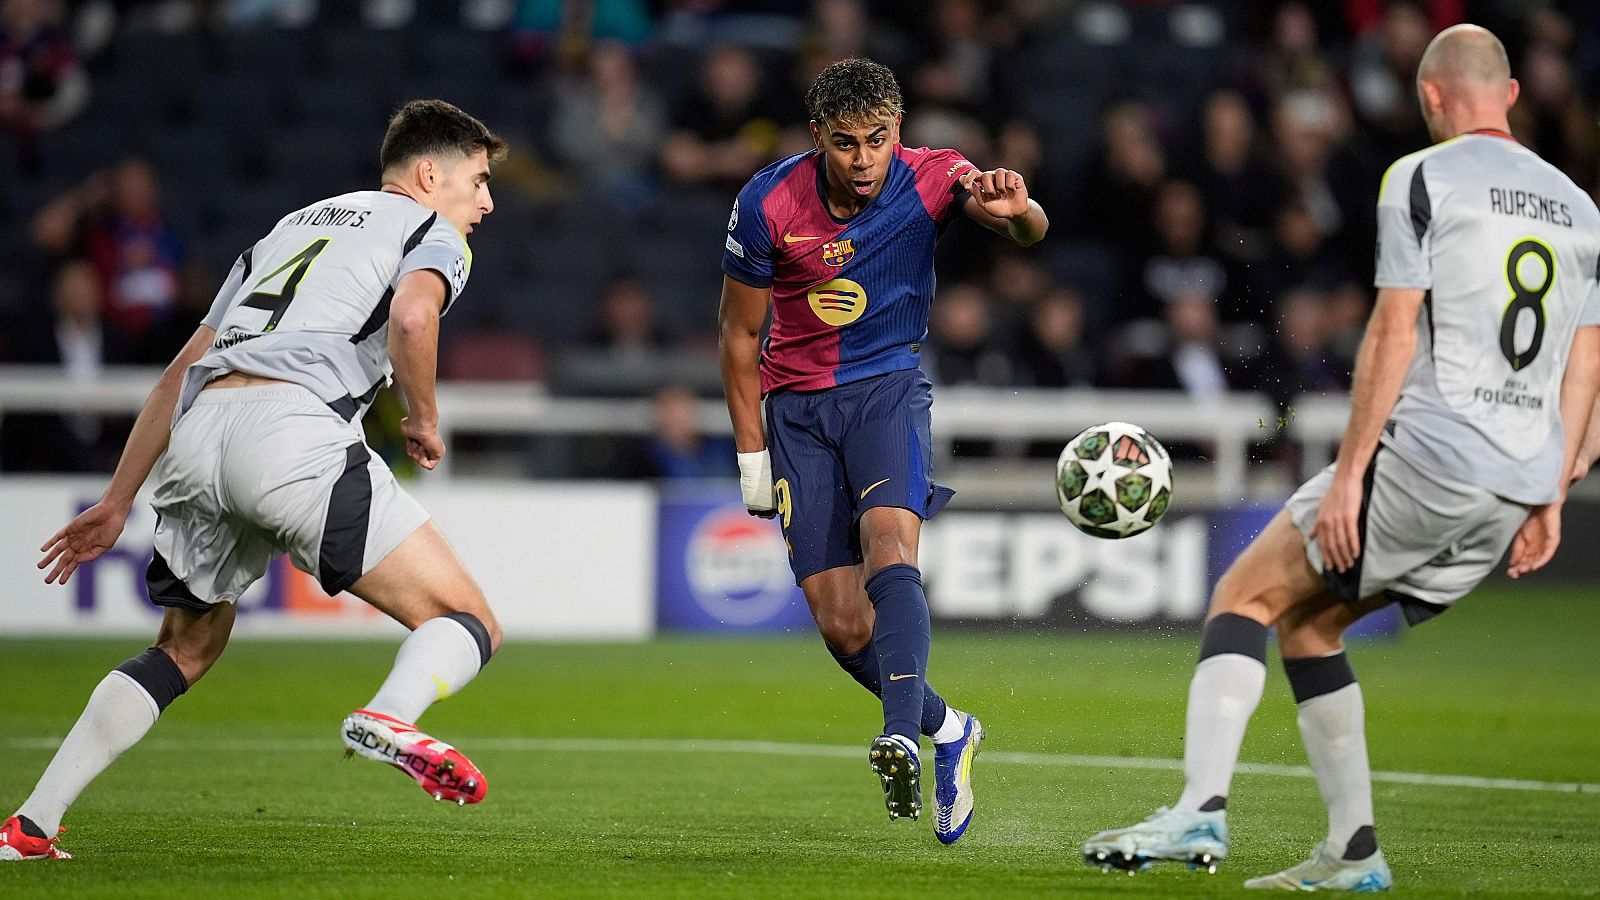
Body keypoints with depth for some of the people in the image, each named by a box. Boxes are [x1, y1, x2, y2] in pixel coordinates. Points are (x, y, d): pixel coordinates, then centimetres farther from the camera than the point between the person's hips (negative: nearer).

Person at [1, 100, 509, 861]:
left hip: (197, 433, 7)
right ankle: (389, 718, -35)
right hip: (293, 425, -7)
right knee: (470, 625, -2)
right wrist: (424, 419, 7)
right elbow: (411, 316, -10)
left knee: (186, 648, 27)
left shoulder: (293, 226, 35)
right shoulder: (433, 232, 16)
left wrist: (117, 501, 34)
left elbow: (182, 371, 32)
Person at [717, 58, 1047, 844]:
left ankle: (902, 737, -44)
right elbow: (739, 332, -1)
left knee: (888, 541, -31)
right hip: (797, 405, 1)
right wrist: (751, 452, -2)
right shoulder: (769, 204, -12)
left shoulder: (927, 180, -12)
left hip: (888, 387, -1)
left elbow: (1030, 231, -26)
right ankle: (947, 731, 19)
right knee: (842, 625, -5)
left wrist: (1017, 210, -51)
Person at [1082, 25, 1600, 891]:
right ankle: (1353, 852, 13)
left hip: (1427, 456, -7)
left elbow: (1394, 333, -10)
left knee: (1245, 595, 1)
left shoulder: (1419, 179, -3)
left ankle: (1201, 810, -17)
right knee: (1304, 620, 18)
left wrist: (1348, 472, -9)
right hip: (1519, 484, 7)